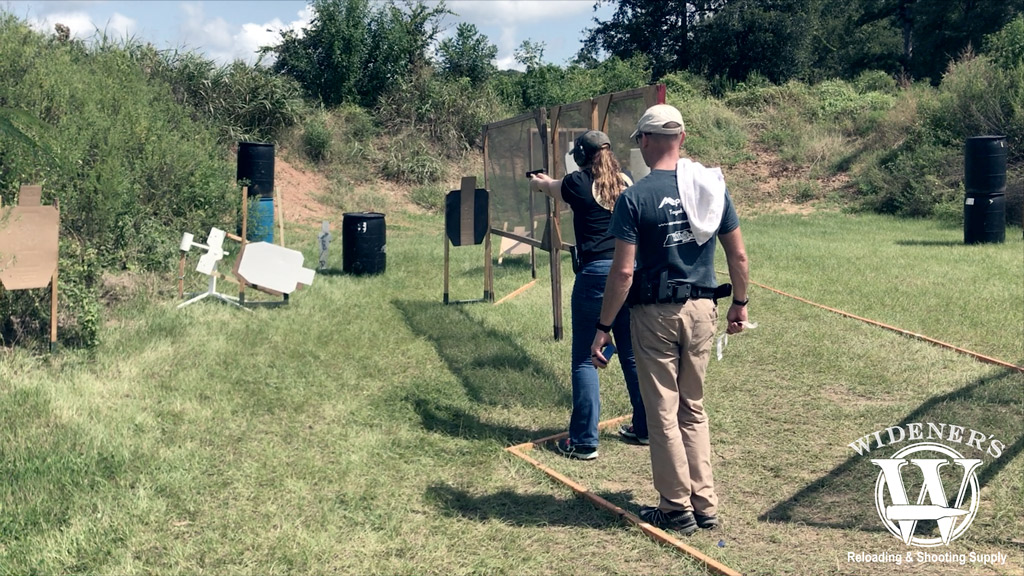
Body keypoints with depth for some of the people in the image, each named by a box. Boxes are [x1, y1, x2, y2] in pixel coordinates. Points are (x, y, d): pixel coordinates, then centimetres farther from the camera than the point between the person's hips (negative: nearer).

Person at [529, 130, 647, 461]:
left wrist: (538, 181, 44)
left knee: (585, 358, 2)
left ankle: (583, 442, 3)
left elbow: (545, 186, 19)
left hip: (595, 274, -5)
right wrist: (548, 182, 44)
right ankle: (644, 428, 25)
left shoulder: (578, 183, -4)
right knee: (633, 354, 15)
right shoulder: (626, 181, 9)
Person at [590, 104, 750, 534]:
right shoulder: (712, 186, 1)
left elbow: (623, 272, -15)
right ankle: (705, 505, 20)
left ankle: (678, 508, 14)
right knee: (693, 409, 17)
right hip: (702, 309, 5)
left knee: (663, 413, 7)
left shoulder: (635, 197, -12)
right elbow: (738, 254, 5)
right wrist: (740, 303, 18)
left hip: (655, 313, -5)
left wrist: (603, 327, -8)